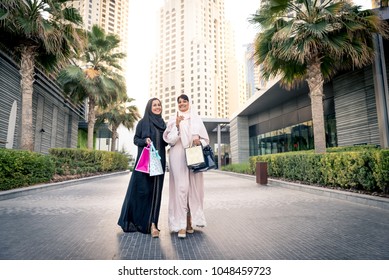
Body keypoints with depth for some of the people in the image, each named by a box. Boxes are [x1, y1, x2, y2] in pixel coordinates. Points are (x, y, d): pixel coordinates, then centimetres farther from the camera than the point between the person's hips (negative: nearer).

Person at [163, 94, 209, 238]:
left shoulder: (196, 118, 17)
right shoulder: (173, 120, 12)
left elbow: (205, 137, 15)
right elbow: (169, 139, 2)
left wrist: (199, 141, -6)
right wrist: (177, 125, -10)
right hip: (178, 155, -2)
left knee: (194, 186, -2)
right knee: (181, 187, -10)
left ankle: (190, 221, 9)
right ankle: (181, 224, -8)